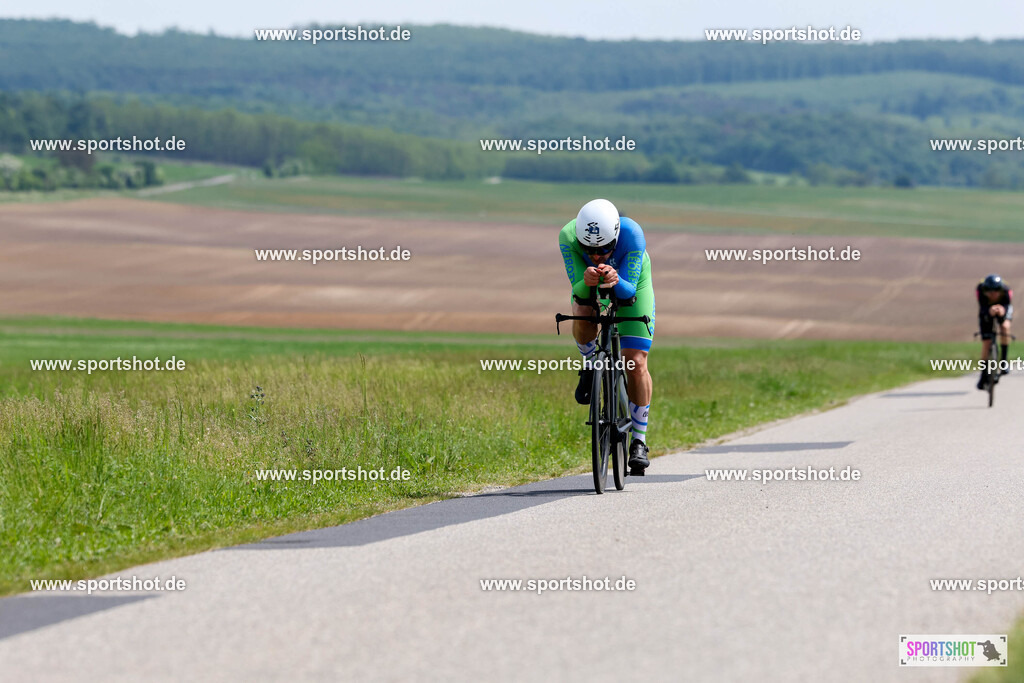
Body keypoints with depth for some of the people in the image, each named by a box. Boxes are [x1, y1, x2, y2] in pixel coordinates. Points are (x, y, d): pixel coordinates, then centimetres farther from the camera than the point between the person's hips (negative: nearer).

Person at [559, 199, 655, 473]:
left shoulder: (632, 234, -40)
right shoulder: (568, 236, -37)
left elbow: (628, 289, -37)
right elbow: (578, 289, -34)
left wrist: (616, 282, -60)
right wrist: (586, 283, -58)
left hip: (630, 283, -1)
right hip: (588, 284, 1)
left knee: (636, 363, -11)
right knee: (583, 317, -35)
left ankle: (639, 441, 5)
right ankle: (590, 364, -1)